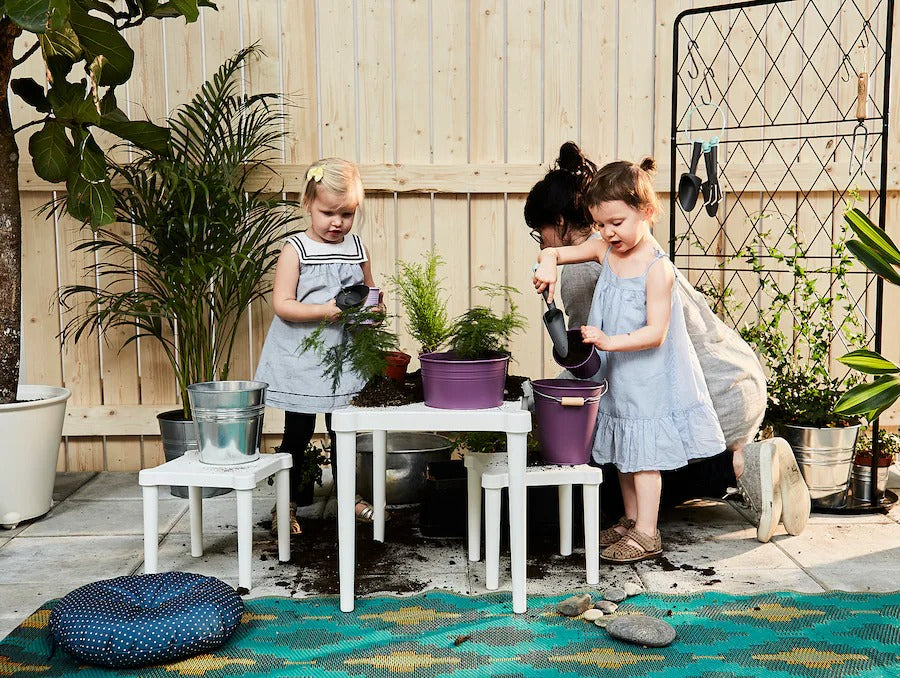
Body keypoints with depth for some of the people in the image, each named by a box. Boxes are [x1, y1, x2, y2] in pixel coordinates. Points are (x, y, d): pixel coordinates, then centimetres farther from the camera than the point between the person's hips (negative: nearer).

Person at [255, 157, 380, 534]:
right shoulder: (296, 249, -10)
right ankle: (286, 505, 21)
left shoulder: (357, 247, 3)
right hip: (301, 359, -4)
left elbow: (370, 292, 15)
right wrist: (326, 310, -26)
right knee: (298, 433, 6)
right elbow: (282, 305, -16)